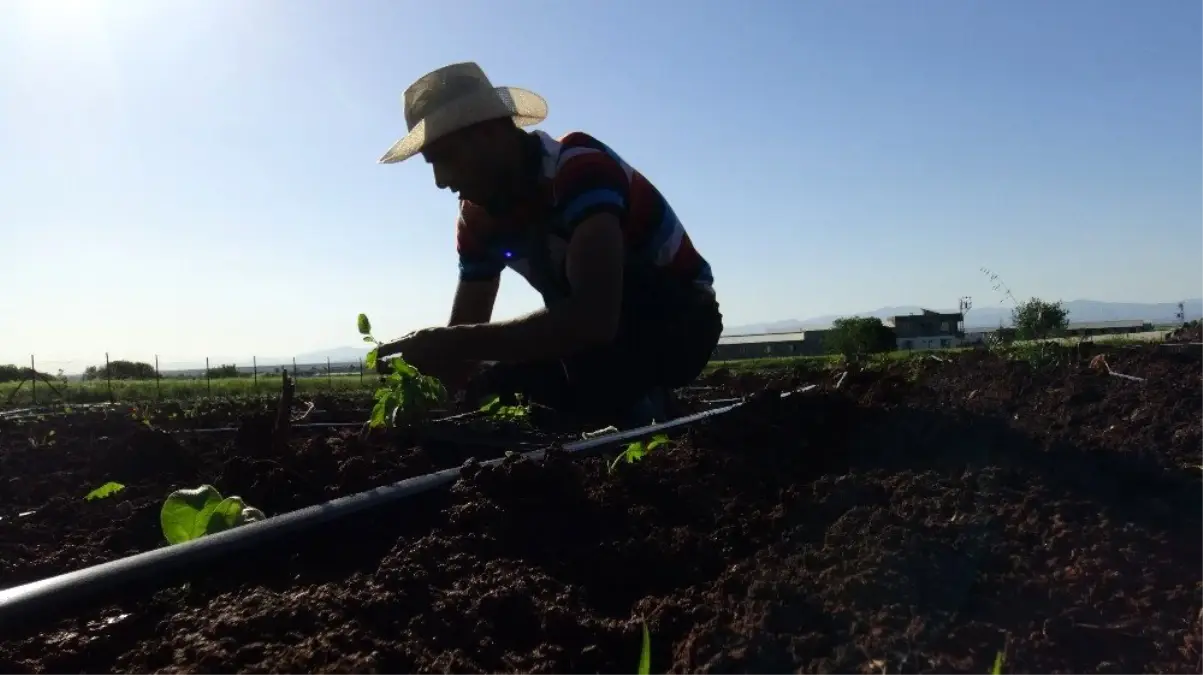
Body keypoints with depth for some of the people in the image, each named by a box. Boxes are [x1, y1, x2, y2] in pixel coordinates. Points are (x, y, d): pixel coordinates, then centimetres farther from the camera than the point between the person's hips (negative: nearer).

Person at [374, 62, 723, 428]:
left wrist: (453, 344, -40)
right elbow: (466, 327, 0)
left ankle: (630, 424, -11)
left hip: (681, 321, -7)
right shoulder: (477, 217, -5)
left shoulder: (580, 167, -29)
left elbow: (593, 316, -43)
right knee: (485, 400, -6)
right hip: (601, 337, 7)